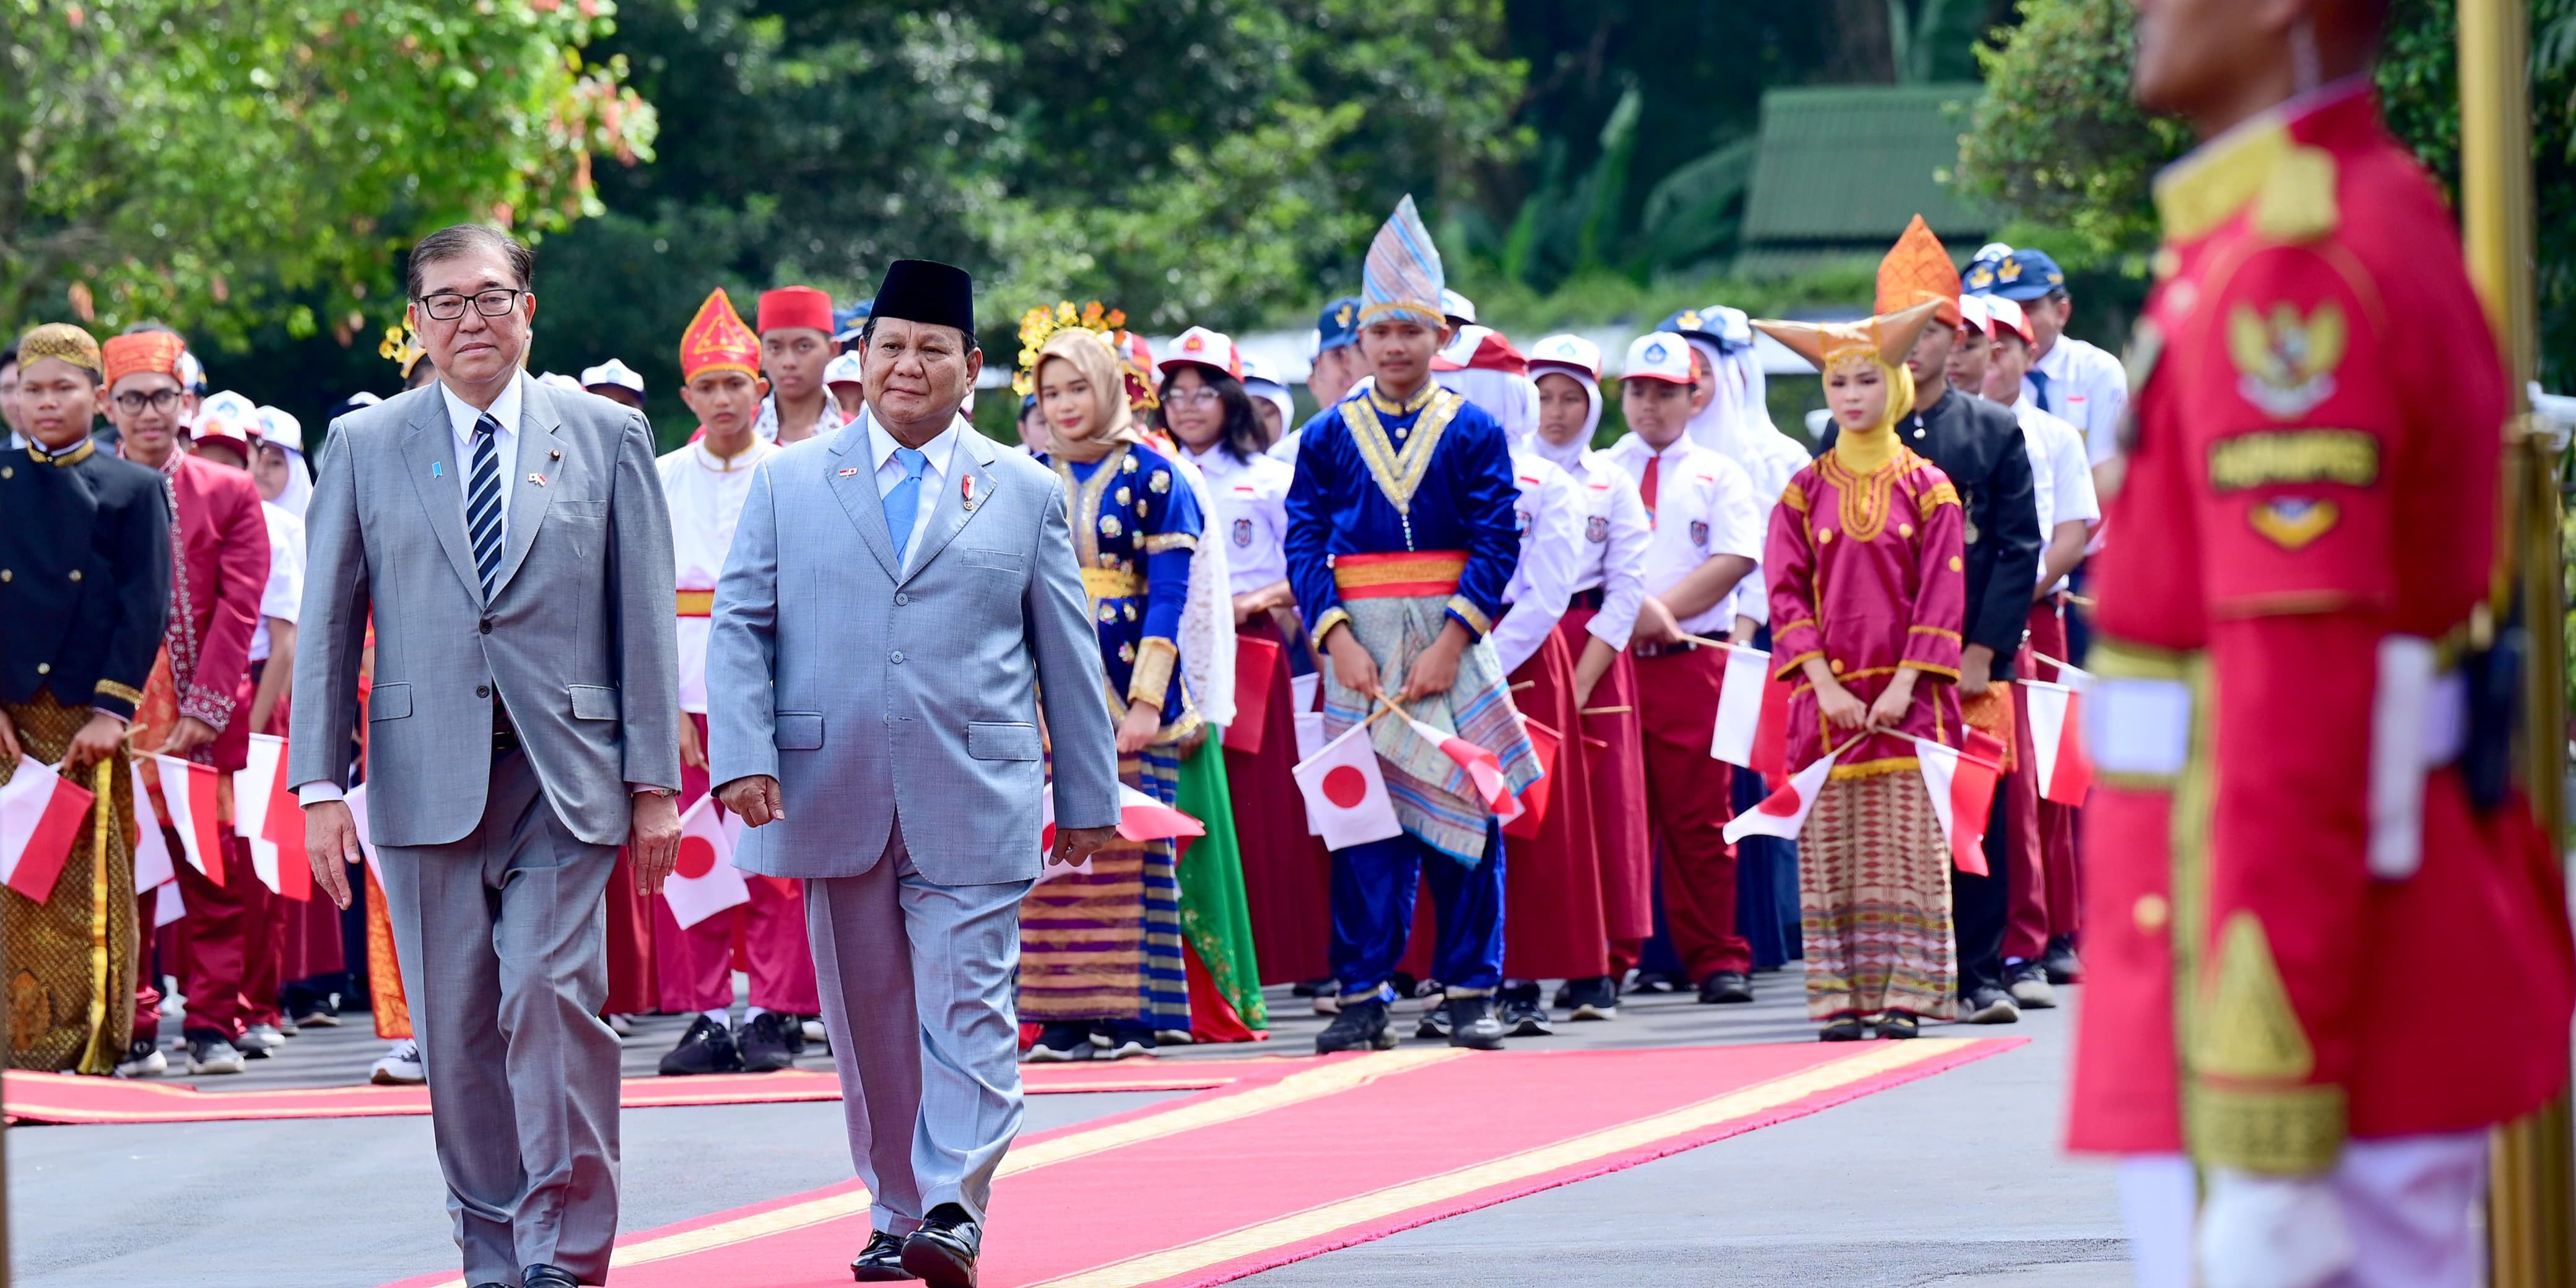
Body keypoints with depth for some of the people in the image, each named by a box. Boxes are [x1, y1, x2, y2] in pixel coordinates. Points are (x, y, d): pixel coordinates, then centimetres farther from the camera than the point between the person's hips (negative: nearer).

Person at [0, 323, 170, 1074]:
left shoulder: (132, 489, 6)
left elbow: (145, 608, 0)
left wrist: (112, 709, -9)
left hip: (91, 718, -1)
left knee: (96, 879, 0)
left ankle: (105, 1039, 5)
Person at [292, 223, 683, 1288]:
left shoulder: (608, 438, 8)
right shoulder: (364, 445, 9)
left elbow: (645, 618, 7)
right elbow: (326, 626, 9)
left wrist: (655, 781, 2)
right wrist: (320, 784, 1)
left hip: (565, 770, -1)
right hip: (427, 776, 2)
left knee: (551, 991, -15)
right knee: (455, 1025, 2)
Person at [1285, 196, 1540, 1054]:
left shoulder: (1473, 431, 3)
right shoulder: (1329, 435, 7)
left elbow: (1498, 542, -3)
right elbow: (1305, 544, 2)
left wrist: (1451, 643, -13)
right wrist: (1338, 640, -12)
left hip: (1450, 637, -1)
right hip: (1360, 643, 1)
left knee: (1463, 811, 0)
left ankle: (1470, 995, 6)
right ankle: (1364, 999, 3)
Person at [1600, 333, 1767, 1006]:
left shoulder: (1719, 476, 12)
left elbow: (1735, 560, -2)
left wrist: (1664, 610, -13)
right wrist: (1633, 608, -13)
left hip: (1692, 660, -1)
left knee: (1698, 819, -2)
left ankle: (1718, 960, 1)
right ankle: (1604, 961, 4)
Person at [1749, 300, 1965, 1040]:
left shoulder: (1928, 488, 3)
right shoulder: (1805, 493, 7)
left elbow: (1943, 595, -1)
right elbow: (1787, 593, 2)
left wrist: (1903, 685, -11)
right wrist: (1826, 686, -9)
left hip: (1907, 693, -1)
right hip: (1828, 692, 1)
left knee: (1906, 841, -4)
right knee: (1831, 846, -1)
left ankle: (1903, 996, -2)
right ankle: (1839, 999, 1)